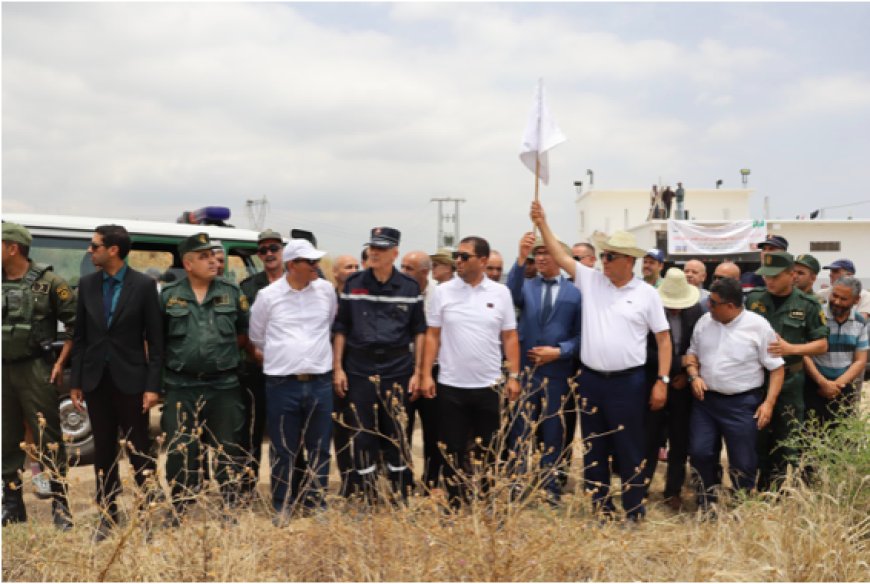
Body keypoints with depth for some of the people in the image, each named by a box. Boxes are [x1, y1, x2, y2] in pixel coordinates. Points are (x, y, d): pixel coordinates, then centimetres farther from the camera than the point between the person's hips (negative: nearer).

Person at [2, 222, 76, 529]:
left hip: (35, 370, -5)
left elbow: (74, 323, -4)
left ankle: (60, 505, 2)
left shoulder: (48, 282, -5)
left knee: (48, 438, -3)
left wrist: (61, 362, -8)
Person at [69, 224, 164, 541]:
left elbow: (155, 339, -6)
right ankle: (107, 515, 18)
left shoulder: (144, 285, -6)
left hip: (130, 380, -4)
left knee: (139, 449, 3)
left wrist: (153, 386, -11)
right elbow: (79, 336, 9)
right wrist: (75, 381, 5)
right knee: (103, 451, 9)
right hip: (96, 380, 4)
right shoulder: (87, 284, 5)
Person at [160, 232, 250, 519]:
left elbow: (244, 334, 13)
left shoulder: (232, 292, 5)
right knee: (180, 453, 2)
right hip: (181, 388, -1)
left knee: (228, 451, 6)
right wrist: (179, 359, 2)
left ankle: (230, 511, 18)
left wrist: (223, 354, 7)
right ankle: (180, 514, 14)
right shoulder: (169, 295, 2)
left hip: (224, 386, 1)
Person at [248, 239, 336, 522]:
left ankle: (315, 504, 24)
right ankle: (281, 509, 21)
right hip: (282, 384, -2)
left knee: (319, 449, 10)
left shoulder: (326, 290, 1)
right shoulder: (268, 296, -4)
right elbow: (256, 337, 10)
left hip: (320, 382, 2)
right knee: (285, 451, 8)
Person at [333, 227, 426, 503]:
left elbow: (419, 332, 7)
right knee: (363, 435, 3)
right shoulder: (353, 285, 4)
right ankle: (367, 498, 13)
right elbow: (340, 329, 7)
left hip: (398, 371, 0)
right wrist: (337, 367, 1)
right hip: (359, 371, 1)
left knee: (397, 435, 2)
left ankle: (402, 498, 13)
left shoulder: (409, 287, 3)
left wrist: (417, 371, 2)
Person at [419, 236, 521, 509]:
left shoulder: (500, 292, 1)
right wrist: (426, 375, -3)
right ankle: (454, 507, 18)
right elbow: (432, 336, 3)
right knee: (453, 451, 7)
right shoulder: (443, 291, 1)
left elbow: (509, 337, 4)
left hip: (489, 386, 0)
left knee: (488, 453, 9)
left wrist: (514, 376, -2)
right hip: (451, 386, 0)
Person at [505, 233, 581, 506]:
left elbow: (581, 335, 2)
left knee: (553, 432, 9)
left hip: (558, 372, -1)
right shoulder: (526, 286, 5)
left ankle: (550, 486, 22)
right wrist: (521, 258, -35)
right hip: (525, 369, 1)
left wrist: (560, 351, -15)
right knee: (519, 431, 4)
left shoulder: (575, 292, 2)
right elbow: (511, 293, -21)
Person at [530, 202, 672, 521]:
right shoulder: (590, 280, 5)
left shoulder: (647, 294, -2)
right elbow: (560, 256, 4)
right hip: (590, 379, 4)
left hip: (628, 382, -3)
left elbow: (664, 339, 0)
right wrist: (542, 222, -5)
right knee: (593, 449, 12)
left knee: (630, 450, 4)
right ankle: (600, 509, 24)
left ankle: (635, 512, 15)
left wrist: (662, 381, -5)